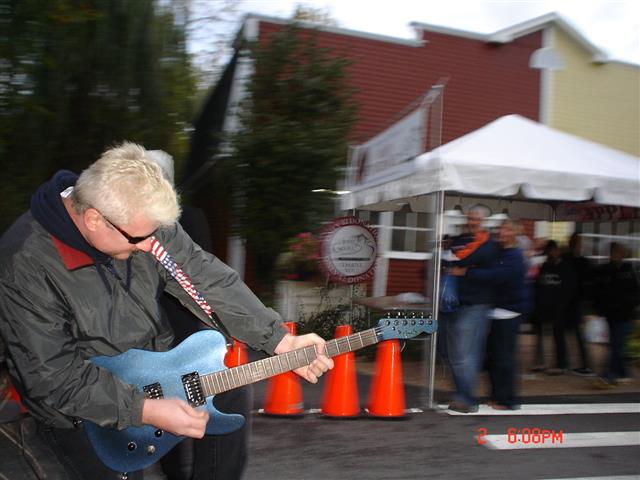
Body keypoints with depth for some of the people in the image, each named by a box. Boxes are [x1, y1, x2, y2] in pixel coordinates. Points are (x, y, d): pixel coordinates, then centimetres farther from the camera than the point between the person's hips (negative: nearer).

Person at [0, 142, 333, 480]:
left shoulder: (139, 218, -12)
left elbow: (205, 277, -11)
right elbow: (53, 377, -25)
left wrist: (282, 342, -17)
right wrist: (146, 411, -28)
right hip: (82, 406, -4)